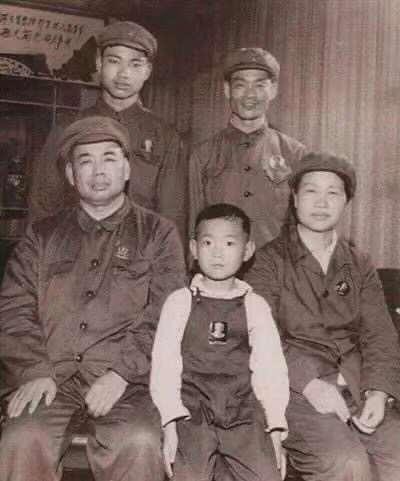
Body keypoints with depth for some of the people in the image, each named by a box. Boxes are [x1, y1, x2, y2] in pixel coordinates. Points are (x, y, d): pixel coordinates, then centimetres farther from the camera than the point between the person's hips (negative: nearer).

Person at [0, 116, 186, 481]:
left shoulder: (158, 234, 10)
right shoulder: (43, 236, 17)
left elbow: (165, 315, 0)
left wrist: (121, 372, -13)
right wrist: (34, 371, -8)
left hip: (125, 380, -1)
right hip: (50, 378, 2)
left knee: (138, 443, -30)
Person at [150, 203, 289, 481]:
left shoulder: (255, 306, 9)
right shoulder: (179, 302, 6)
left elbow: (271, 369, 6)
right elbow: (164, 365, 1)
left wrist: (275, 429, -2)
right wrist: (171, 423, -9)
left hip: (244, 413, 1)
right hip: (192, 411, -1)